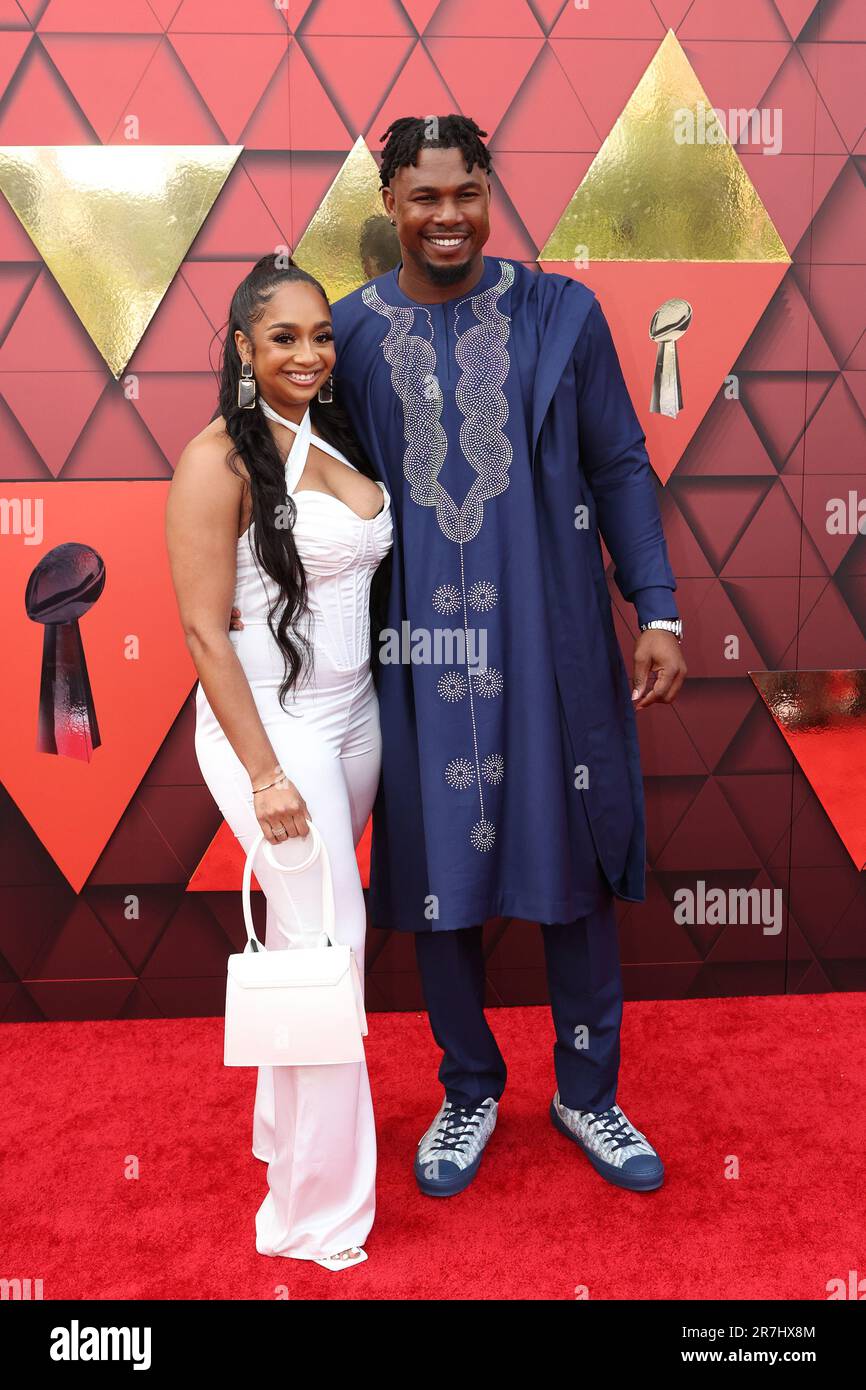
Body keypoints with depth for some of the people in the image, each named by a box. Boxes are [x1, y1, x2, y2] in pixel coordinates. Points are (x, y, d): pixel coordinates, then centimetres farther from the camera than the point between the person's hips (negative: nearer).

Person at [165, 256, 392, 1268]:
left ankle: (284, 1128, 37)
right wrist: (265, 773, -16)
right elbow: (206, 631, -13)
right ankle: (320, 1217, 13)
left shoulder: (337, 440, 10)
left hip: (353, 715, 7)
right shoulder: (220, 458, -11)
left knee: (303, 933, 16)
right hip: (269, 721, -6)